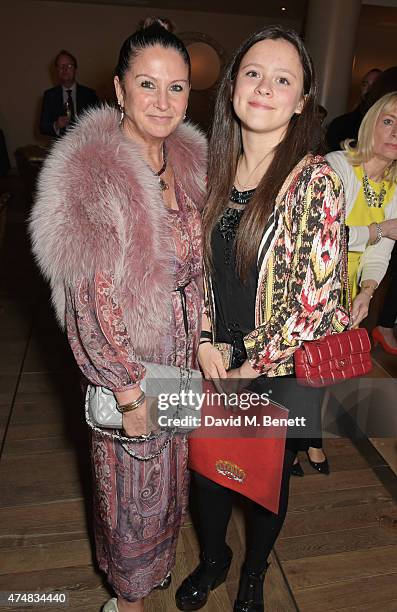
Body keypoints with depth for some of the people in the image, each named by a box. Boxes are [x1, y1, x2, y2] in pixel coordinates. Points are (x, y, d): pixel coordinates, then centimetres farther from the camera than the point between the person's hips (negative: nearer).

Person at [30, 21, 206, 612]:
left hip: (183, 357, 7)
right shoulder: (91, 172, -20)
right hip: (127, 362, -6)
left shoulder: (191, 161, 2)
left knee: (168, 472, 26)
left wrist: (206, 338, 7)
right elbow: (90, 297, -20)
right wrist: (128, 387, -17)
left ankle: (155, 559, 57)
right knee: (132, 486, 16)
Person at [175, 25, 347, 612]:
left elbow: (319, 299, -17)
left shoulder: (314, 181, -16)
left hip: (286, 372, -4)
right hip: (216, 365, 4)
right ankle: (212, 558, 54)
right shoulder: (215, 171, -1)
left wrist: (254, 361, -13)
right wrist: (206, 343, -7)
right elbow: (198, 267, 5)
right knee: (207, 468, 21)